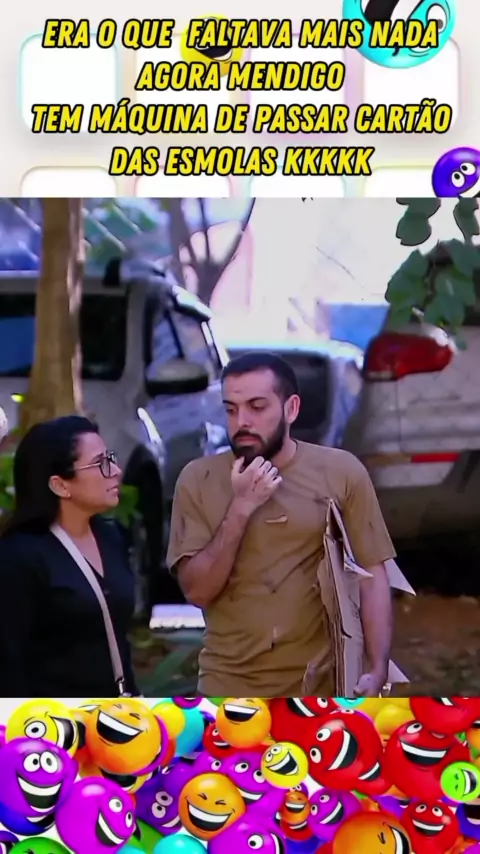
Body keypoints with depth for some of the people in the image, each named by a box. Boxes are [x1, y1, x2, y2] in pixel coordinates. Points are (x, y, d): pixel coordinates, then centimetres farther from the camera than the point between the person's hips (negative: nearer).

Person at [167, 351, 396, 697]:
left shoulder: (341, 472, -6)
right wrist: (241, 507, -18)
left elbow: (372, 576, -3)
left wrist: (379, 670, -13)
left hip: (322, 688, 0)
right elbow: (196, 589, -8)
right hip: (230, 689, 1)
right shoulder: (198, 479, -3)